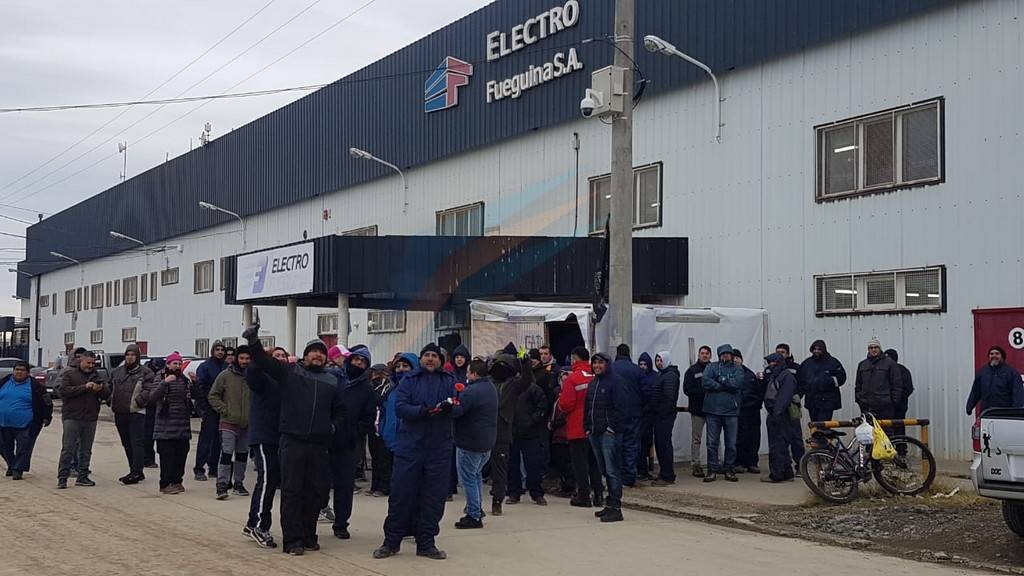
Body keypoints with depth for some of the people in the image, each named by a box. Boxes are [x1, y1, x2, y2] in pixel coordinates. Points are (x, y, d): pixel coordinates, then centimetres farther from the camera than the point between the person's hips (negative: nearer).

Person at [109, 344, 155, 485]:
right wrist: (111, 402, 11)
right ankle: (134, 471, 21)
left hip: (136, 413, -7)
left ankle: (137, 472, -10)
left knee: (137, 443, -9)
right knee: (127, 444, 12)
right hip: (120, 414, 7)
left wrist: (140, 401, -17)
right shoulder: (117, 372, 16)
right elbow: (110, 388, 24)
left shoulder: (144, 372, -3)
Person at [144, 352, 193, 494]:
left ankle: (177, 481, 17)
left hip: (183, 426, 6)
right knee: (167, 455, -6)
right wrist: (165, 382, -27)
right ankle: (165, 484, -1)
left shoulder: (184, 379, 14)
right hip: (166, 426, -5)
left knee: (181, 454, 7)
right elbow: (152, 397, -17)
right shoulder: (160, 378, -3)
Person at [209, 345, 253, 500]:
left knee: (242, 455, 13)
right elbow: (213, 396, 1)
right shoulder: (225, 375, -4)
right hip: (229, 423, -4)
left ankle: (238, 483, 25)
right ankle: (222, 485, -8)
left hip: (247, 424, 4)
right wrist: (224, 410, -7)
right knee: (226, 453, -10)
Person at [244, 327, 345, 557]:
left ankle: (308, 536, 23)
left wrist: (333, 426, 4)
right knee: (291, 491, -2)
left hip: (319, 445, 4)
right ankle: (292, 541, 2)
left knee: (316, 491, 9)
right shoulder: (290, 372, 4)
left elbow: (339, 411, 24)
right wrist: (254, 341, -25)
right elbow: (264, 362, -8)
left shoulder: (332, 381, 15)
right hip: (292, 441, -4)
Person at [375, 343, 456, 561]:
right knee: (401, 494, 1)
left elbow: (458, 407, -3)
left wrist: (450, 406, -26)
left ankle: (426, 544, 15)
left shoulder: (449, 381, 10)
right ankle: (391, 541, 12)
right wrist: (423, 410, -23)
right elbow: (400, 407, -7)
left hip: (439, 448, 2)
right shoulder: (409, 380, 6)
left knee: (433, 497, 5)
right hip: (409, 446, -1)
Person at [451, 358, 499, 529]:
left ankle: (474, 516, -1)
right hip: (487, 442, 9)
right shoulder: (492, 388, 10)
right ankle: (478, 510, 26)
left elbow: (455, 411, -26)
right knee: (476, 475, 21)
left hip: (470, 442, -9)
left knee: (468, 478, -2)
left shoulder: (471, 391, -21)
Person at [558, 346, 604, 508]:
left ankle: (584, 495, 4)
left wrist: (560, 400, 5)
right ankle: (598, 495, 15)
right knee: (594, 461, 13)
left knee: (580, 461, 3)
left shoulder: (571, 379, -14)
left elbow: (566, 404, -16)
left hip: (577, 428, -5)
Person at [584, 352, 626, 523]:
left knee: (612, 470, -10)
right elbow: (587, 408, 23)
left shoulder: (616, 382, -7)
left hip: (610, 433, -8)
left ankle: (615, 507, -11)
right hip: (595, 433, 8)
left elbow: (622, 408, -13)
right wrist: (587, 427, 13)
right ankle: (610, 504, 19)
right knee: (604, 470, 12)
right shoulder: (592, 384, 18)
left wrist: (612, 427, -15)